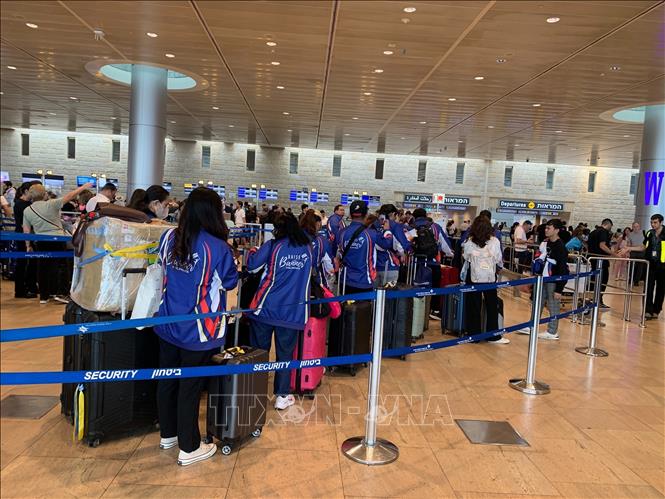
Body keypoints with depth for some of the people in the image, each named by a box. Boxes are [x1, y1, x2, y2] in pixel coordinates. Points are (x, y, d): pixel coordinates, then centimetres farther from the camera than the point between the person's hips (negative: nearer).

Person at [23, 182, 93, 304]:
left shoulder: (26, 211, 2)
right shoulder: (51, 204, -11)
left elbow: (26, 231, 4)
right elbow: (69, 196, -9)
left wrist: (28, 245, 13)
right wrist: (83, 187, -2)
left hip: (40, 242, 4)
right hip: (57, 240, -4)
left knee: (43, 267, 10)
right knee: (55, 266, 2)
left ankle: (43, 296, 16)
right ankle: (55, 292, -1)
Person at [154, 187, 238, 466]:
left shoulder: (169, 238, -3)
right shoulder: (218, 247, -19)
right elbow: (230, 282, -3)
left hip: (168, 324, 5)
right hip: (199, 329, -5)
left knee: (167, 380, 19)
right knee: (190, 386, 6)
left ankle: (168, 434, 38)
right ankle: (189, 449, 21)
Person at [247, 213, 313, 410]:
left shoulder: (272, 245, -5)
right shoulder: (307, 248, 7)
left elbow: (252, 266, -7)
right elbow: (313, 268, 24)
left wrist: (252, 251, 12)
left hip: (266, 307, -2)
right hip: (293, 311, 2)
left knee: (258, 351, 12)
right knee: (285, 354, 10)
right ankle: (282, 396, 15)